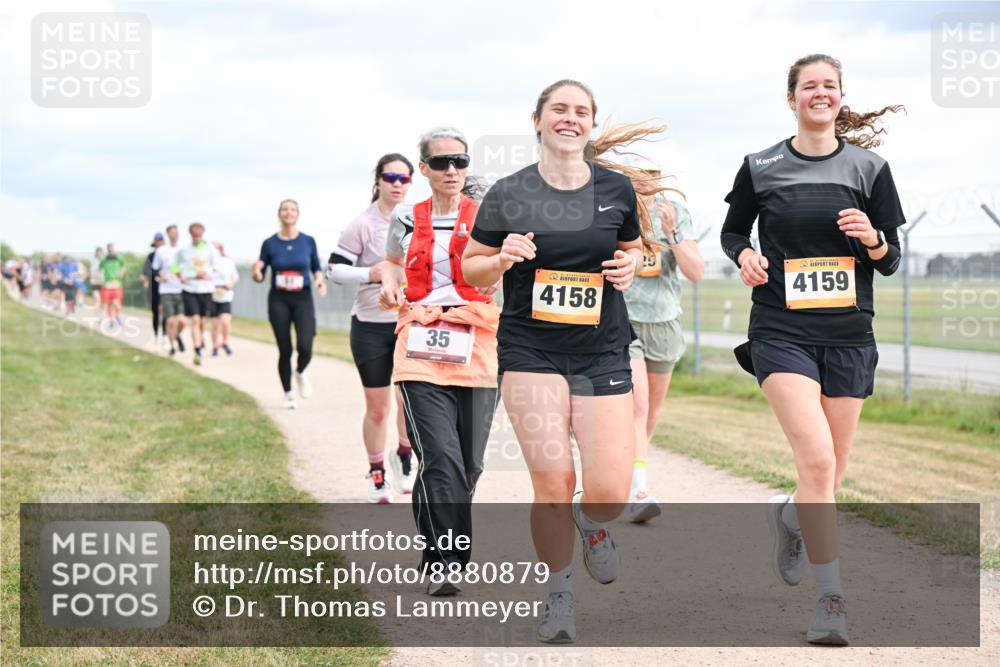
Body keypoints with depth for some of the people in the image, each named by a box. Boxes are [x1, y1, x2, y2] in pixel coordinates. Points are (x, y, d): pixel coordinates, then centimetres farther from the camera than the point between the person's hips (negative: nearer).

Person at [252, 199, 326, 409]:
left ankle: (300, 373, 17)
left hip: (303, 298, 0)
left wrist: (319, 278, -8)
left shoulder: (308, 241, 2)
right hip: (278, 299, 0)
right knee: (285, 350, 0)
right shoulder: (270, 243, 0)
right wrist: (256, 273, -18)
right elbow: (260, 275, 4)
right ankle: (288, 395, 20)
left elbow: (316, 268, 13)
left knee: (305, 347, -18)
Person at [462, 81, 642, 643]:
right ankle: (560, 595, 12)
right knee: (552, 481, -11)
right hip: (530, 349, -1)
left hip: (603, 350, 2)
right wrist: (503, 259, -12)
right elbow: (471, 269, 10)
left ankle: (591, 523, 30)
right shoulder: (508, 194, 1)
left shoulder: (617, 189, 6)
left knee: (611, 492, -9)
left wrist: (629, 265, 1)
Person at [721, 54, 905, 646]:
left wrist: (872, 238, -15)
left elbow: (891, 262, 7)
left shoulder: (868, 167, 3)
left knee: (833, 472, 9)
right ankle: (832, 600, -12)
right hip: (782, 331, -2)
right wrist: (744, 255, -5)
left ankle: (789, 516, 45)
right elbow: (733, 229, 17)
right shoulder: (761, 168, 2)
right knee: (817, 458, -19)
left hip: (849, 335, 2)